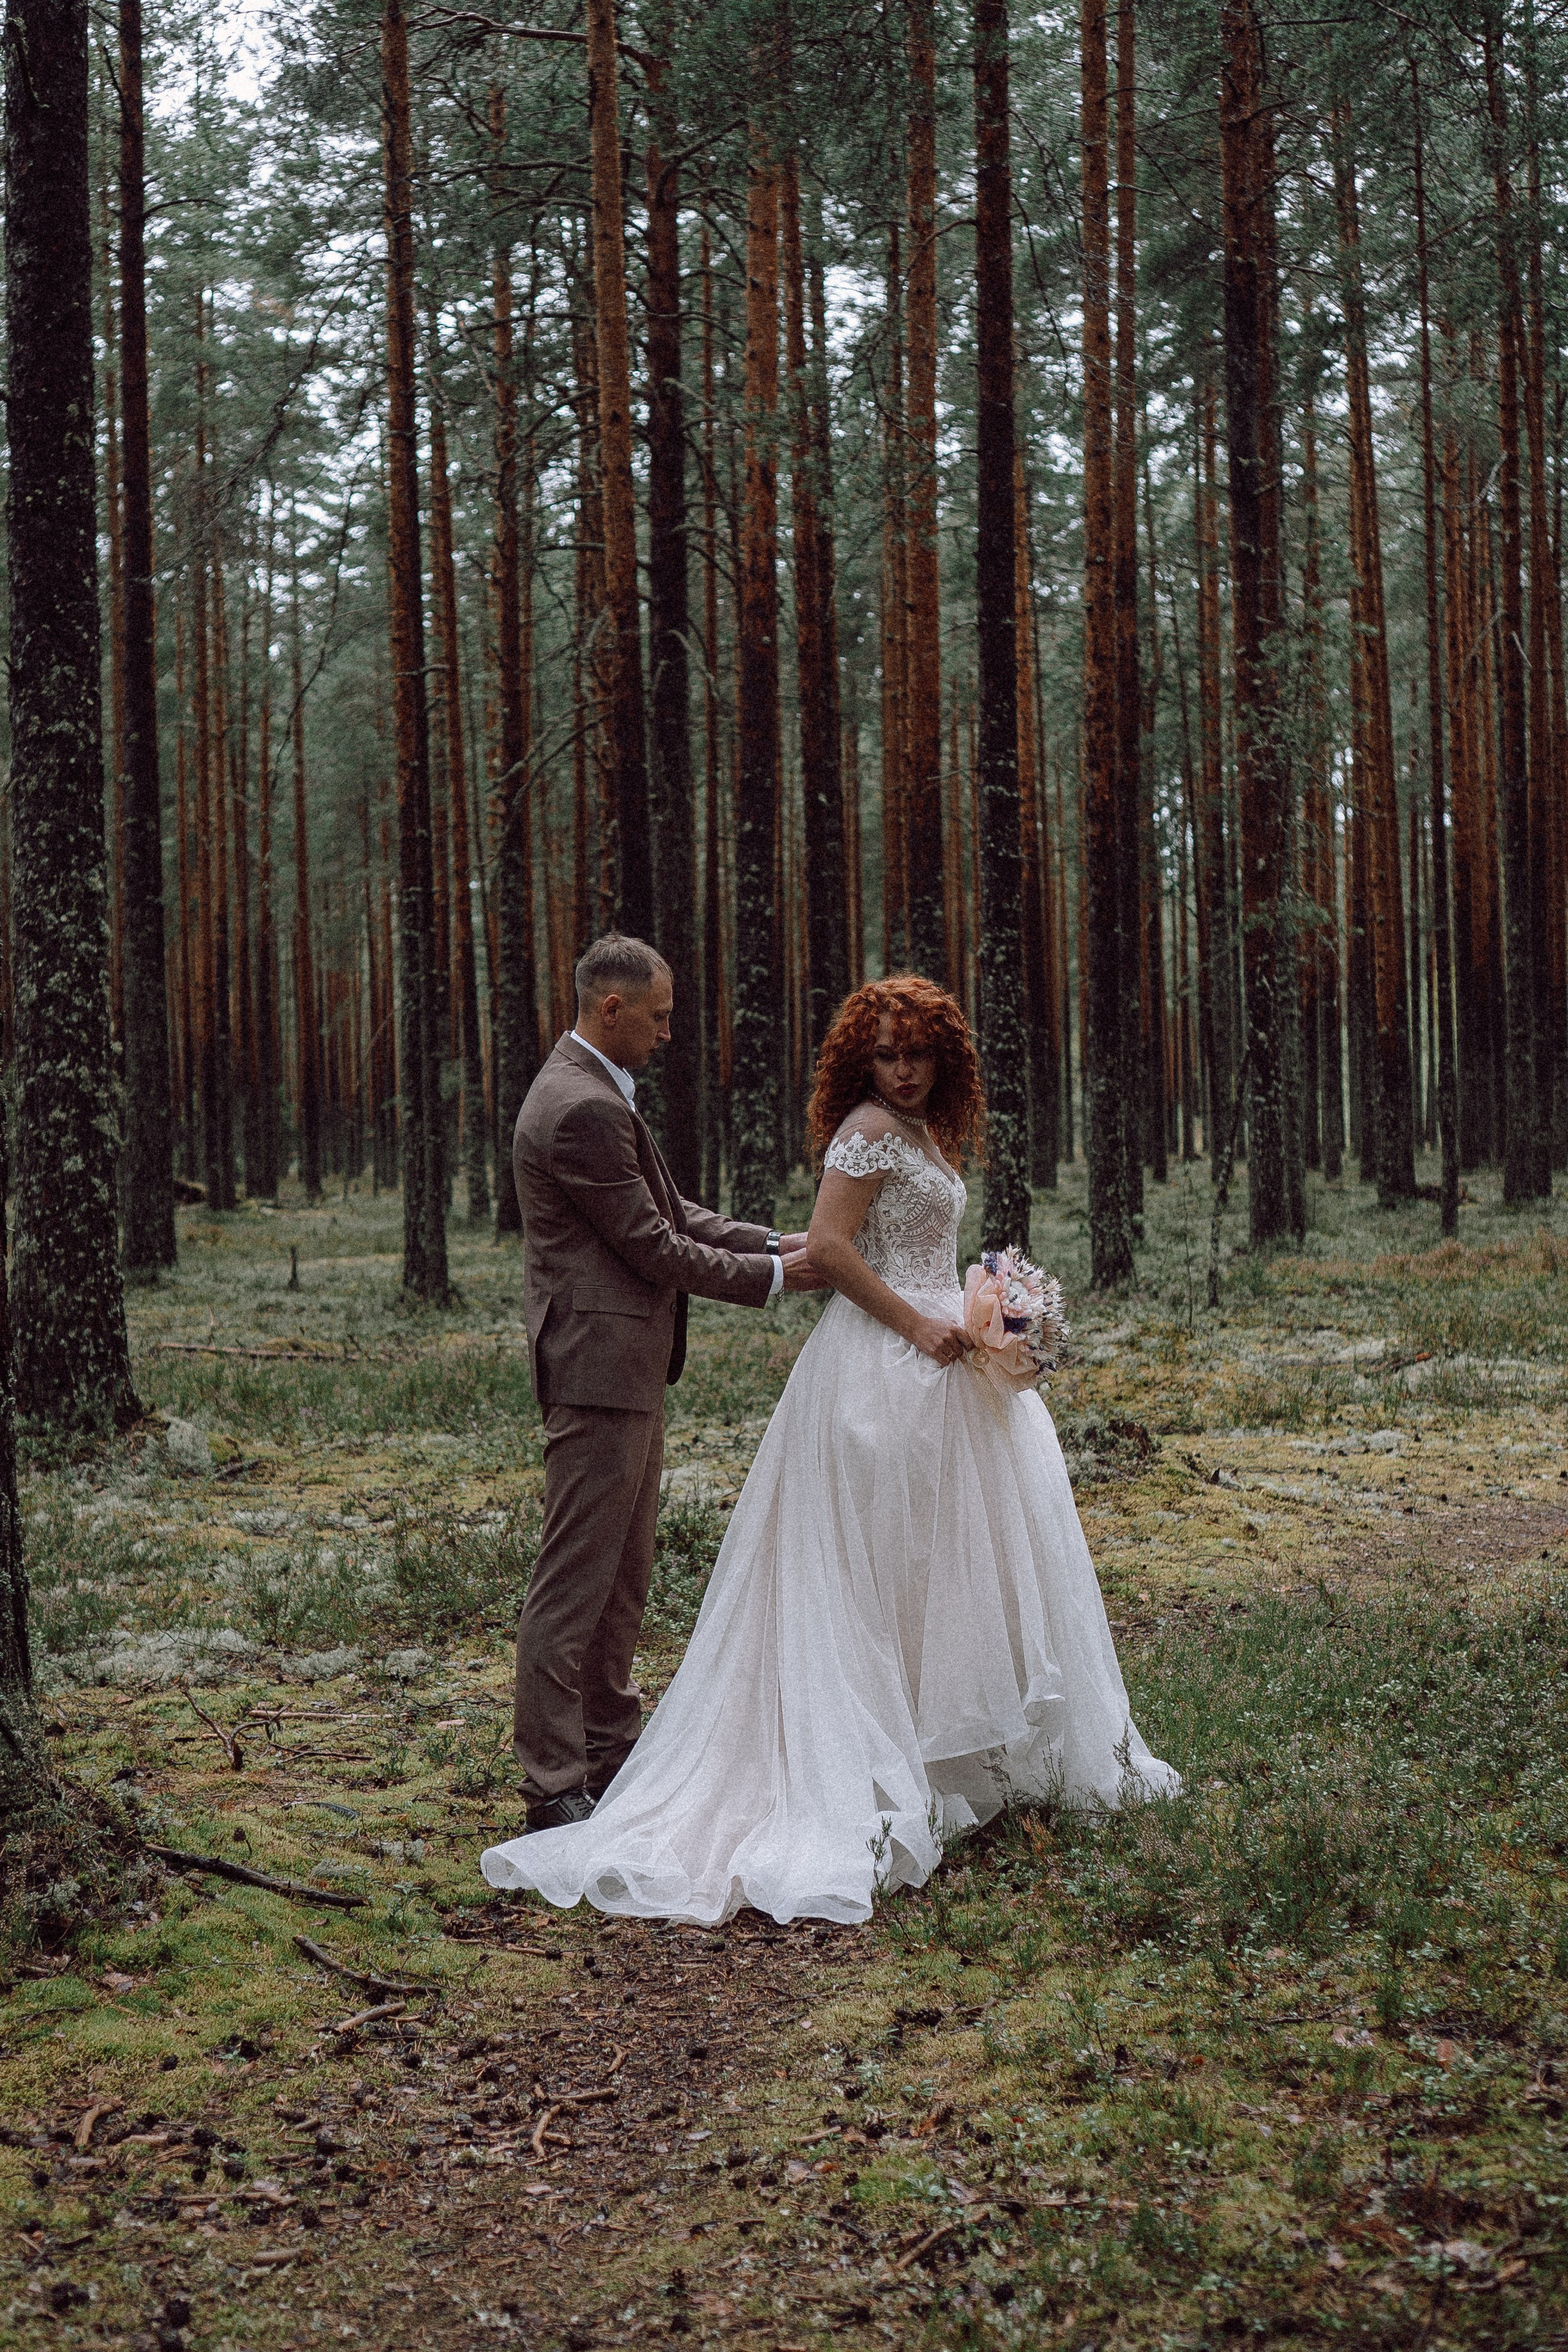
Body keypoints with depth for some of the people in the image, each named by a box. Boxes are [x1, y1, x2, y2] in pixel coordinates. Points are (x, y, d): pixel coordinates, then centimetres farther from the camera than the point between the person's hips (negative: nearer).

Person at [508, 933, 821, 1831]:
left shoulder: (597, 1091, 14)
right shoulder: (583, 1108, -20)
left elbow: (669, 1210, 18)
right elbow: (652, 1246, -18)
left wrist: (775, 1242, 8)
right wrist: (771, 1277, -8)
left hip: (629, 1368, 11)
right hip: (601, 1367, -11)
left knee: (625, 1572, 18)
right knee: (577, 1580, -6)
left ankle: (613, 1747, 29)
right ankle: (555, 1785, 0)